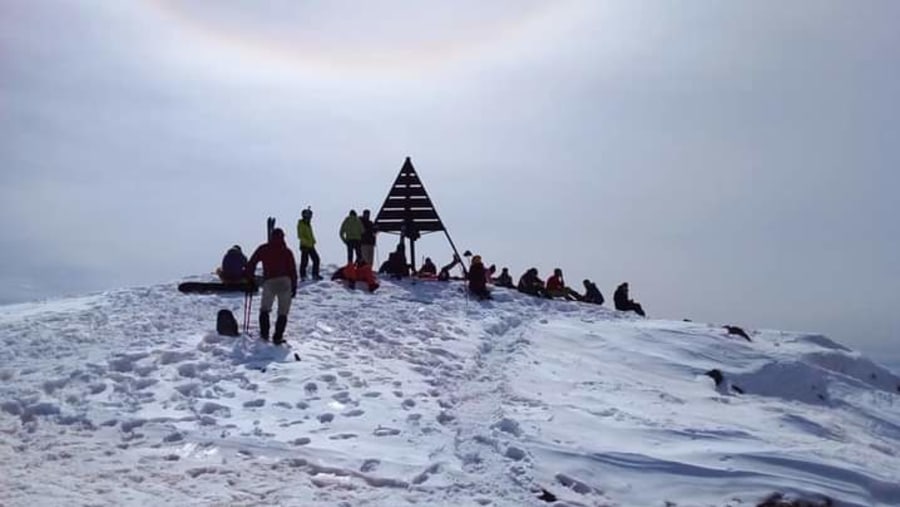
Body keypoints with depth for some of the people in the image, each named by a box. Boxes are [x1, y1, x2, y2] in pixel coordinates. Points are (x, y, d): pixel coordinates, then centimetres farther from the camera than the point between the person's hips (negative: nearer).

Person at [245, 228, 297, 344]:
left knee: (264, 309, 20)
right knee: (283, 312, 7)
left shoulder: (263, 249, 12)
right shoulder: (287, 251, 11)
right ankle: (277, 337, 0)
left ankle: (264, 334, 15)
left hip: (269, 282, 0)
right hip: (284, 282, 0)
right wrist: (294, 287, 9)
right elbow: (293, 270, 6)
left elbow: (251, 264, 9)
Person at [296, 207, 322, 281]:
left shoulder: (308, 224, 15)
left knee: (316, 259, 7)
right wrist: (307, 242, -24)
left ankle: (315, 275, 15)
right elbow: (300, 236, -17)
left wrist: (313, 241, 9)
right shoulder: (301, 224, -10)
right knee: (304, 261, -4)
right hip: (305, 246, -8)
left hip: (311, 246, 8)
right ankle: (303, 276, 6)